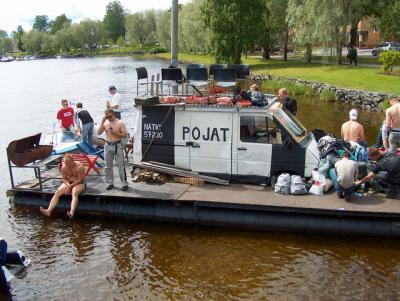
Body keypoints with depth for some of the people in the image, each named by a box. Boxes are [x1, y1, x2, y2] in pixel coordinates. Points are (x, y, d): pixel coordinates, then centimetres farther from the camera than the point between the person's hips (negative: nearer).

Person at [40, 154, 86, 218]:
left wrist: (71, 186, -23)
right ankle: (49, 211, -30)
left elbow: (80, 180, -19)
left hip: (79, 183, -5)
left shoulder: (80, 166, -21)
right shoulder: (63, 167, -6)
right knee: (57, 192, -20)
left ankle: (72, 213, -59)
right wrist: (68, 185, -19)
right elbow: (64, 179, 2)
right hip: (68, 183, 6)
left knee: (74, 192, -38)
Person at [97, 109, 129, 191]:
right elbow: (99, 132, -2)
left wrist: (115, 132, -18)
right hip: (108, 145, 4)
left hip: (117, 145, -4)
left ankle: (124, 184, 3)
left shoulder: (120, 123, -6)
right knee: (108, 165, 10)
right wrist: (102, 122, -10)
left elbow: (125, 135, -7)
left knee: (121, 165, -3)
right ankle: (110, 183, 21)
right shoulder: (105, 123, 4)